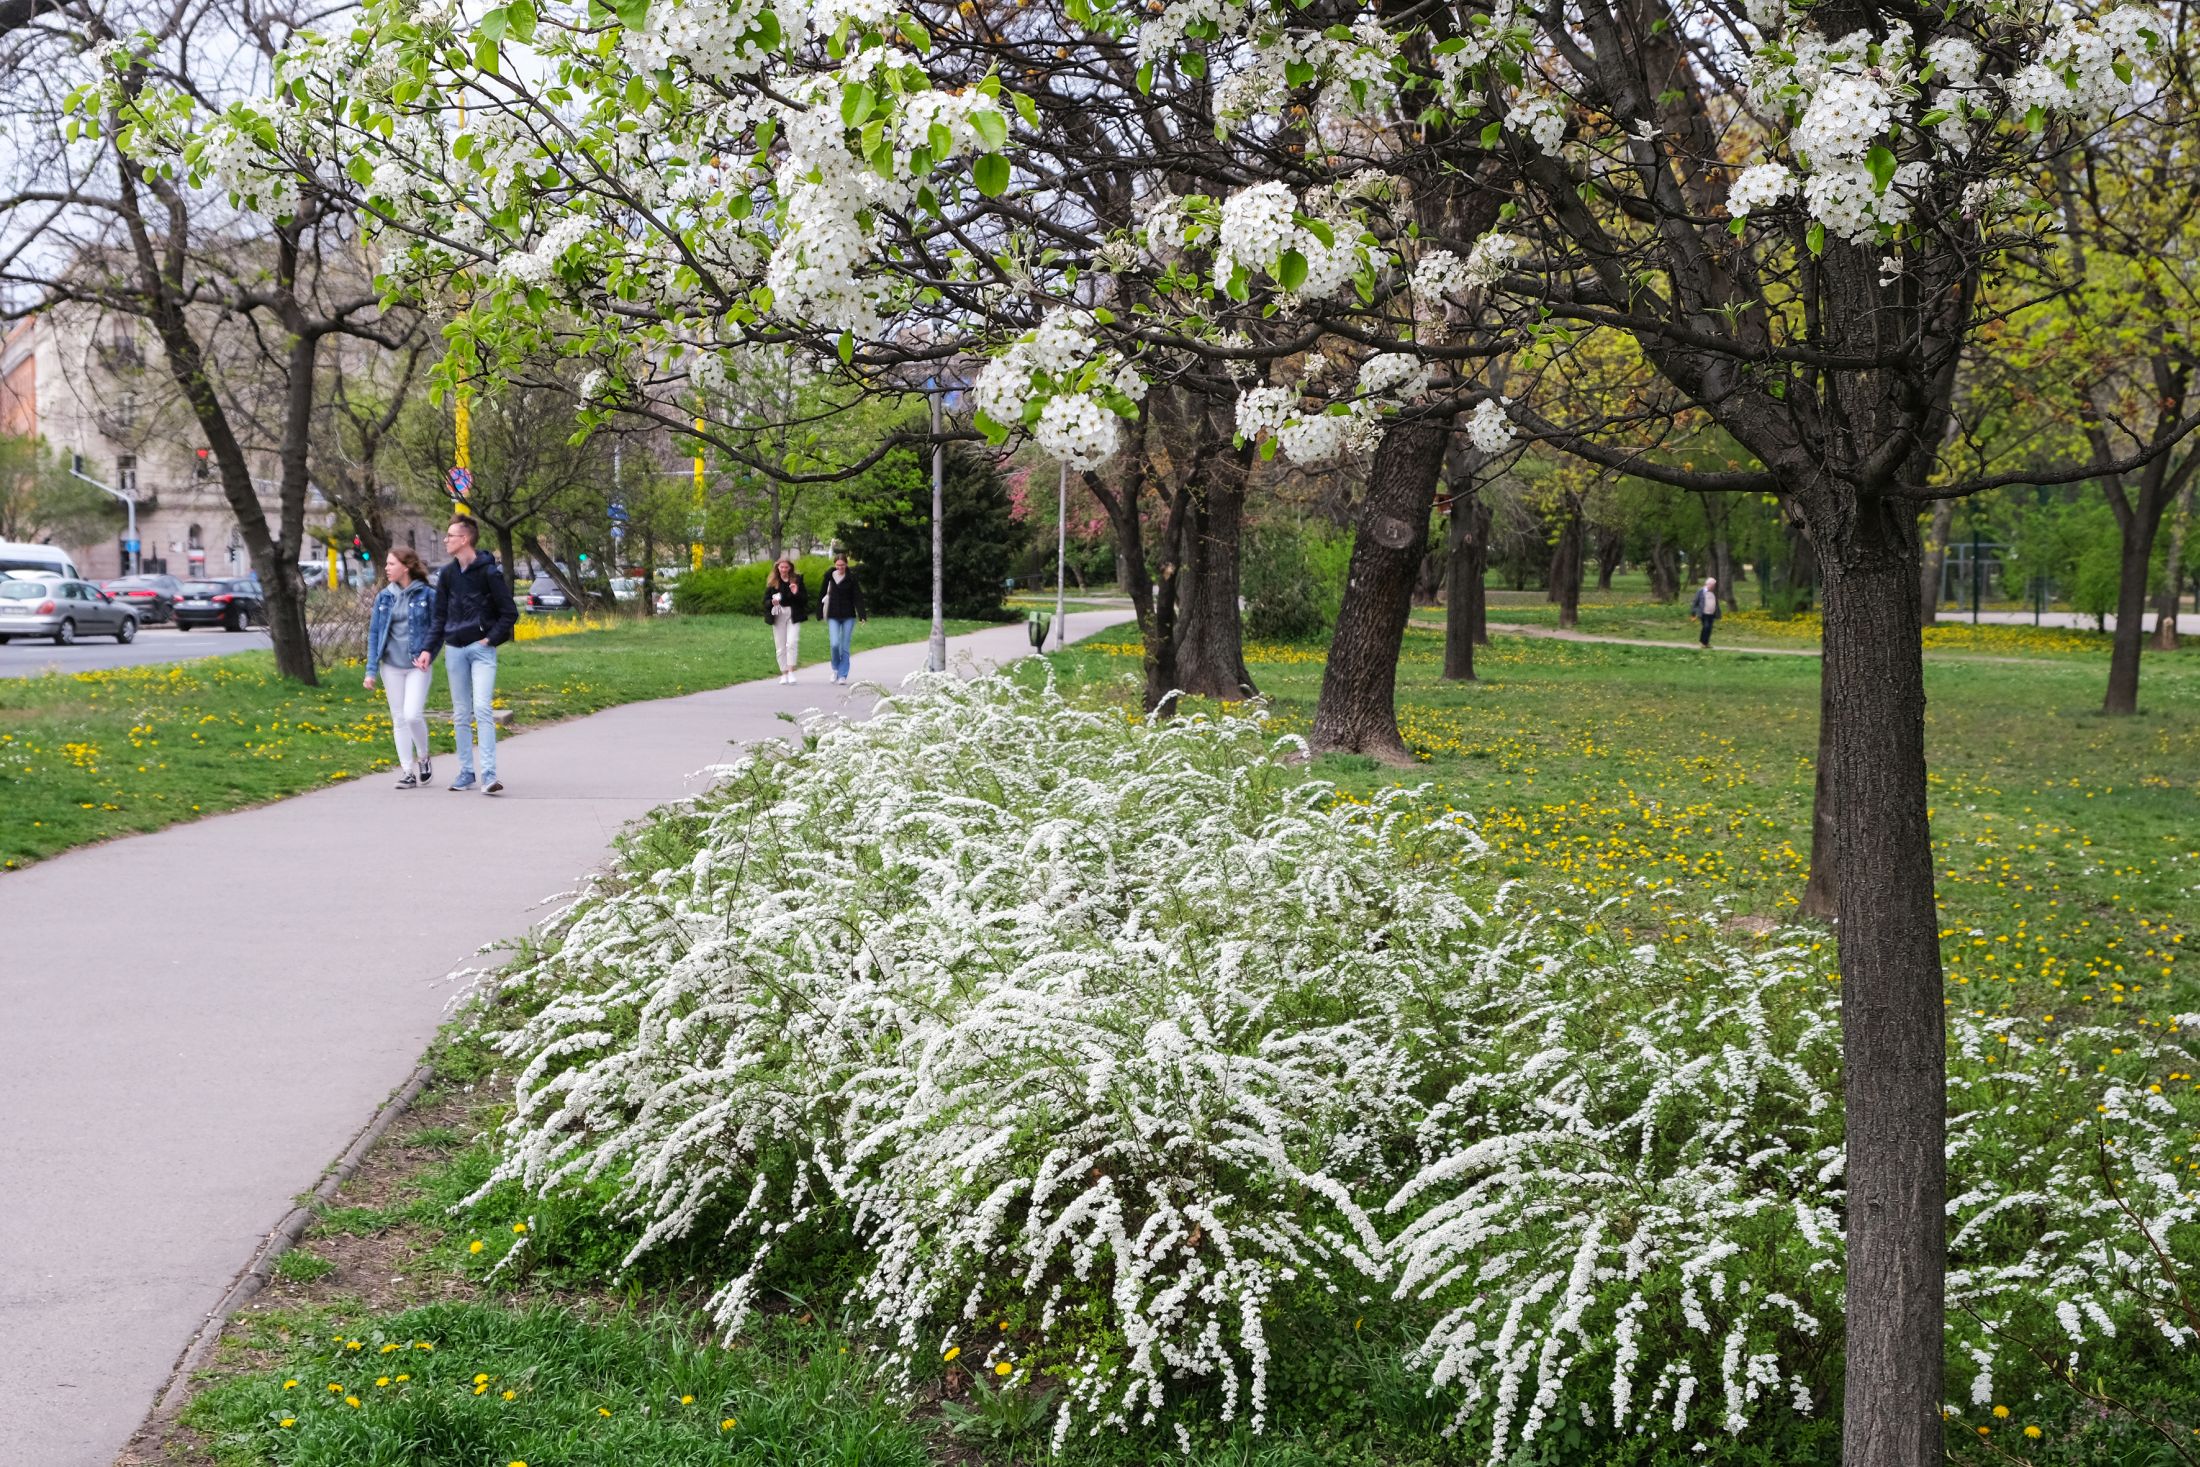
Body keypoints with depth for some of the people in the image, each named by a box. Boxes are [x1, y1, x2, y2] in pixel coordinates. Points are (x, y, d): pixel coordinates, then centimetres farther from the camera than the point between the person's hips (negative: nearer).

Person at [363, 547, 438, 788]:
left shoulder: (427, 595, -5)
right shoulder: (384, 597, 6)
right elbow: (374, 633, 9)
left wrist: (427, 655, -16)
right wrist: (371, 670, 4)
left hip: (417, 666, -4)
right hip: (391, 666, 4)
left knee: (412, 715, -15)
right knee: (399, 719, 6)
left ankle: (423, 758, 12)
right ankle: (408, 771, 13)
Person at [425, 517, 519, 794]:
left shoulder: (489, 571, -7)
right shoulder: (447, 574, 9)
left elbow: (509, 613, -4)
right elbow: (439, 616, 14)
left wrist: (491, 639, -10)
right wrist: (429, 649, 5)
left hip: (482, 649, -5)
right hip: (455, 650, 5)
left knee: (482, 709, -15)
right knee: (461, 714, 8)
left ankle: (489, 774, -18)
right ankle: (466, 773, 15)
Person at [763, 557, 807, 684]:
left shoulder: (797, 579, 2)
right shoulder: (772, 582, 5)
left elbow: (805, 600, 3)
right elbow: (765, 601, 5)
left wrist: (796, 594, -16)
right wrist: (772, 602, -17)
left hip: (793, 615, -2)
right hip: (778, 615, 2)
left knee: (792, 642, -16)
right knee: (781, 647, 3)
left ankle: (791, 671, -12)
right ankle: (784, 674, 12)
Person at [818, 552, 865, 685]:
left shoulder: (851, 578, -4)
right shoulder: (830, 576, 1)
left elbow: (857, 597, -8)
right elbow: (823, 594, 9)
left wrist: (862, 615, -18)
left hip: (848, 615, -1)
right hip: (833, 616, 1)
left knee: (845, 647, 0)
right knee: (835, 644, -12)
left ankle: (843, 675, 7)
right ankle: (835, 669, 14)